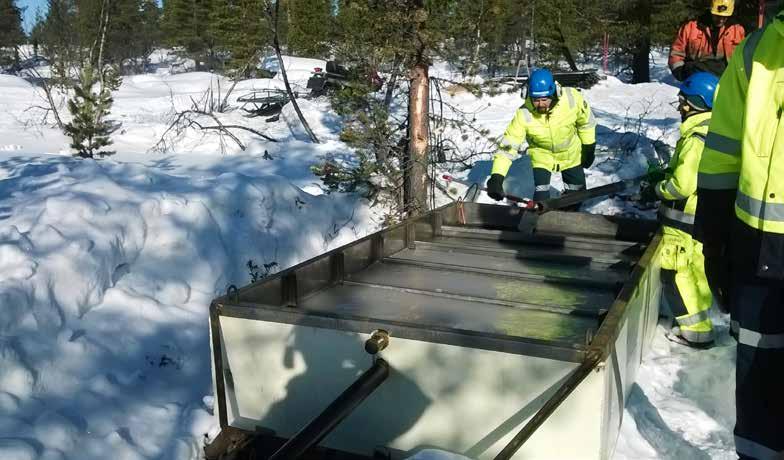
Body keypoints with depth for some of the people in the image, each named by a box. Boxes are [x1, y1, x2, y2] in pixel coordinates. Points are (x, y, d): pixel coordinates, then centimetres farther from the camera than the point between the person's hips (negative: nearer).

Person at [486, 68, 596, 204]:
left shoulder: (572, 99, -30)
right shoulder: (524, 115, -32)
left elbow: (586, 122, -10)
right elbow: (507, 146, -32)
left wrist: (589, 149, -2)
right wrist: (496, 177, -42)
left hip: (571, 154, 2)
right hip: (542, 156, -2)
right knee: (541, 197, -10)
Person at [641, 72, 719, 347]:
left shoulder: (696, 138, -24)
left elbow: (681, 185, -26)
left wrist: (655, 191, -10)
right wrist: (664, 175, 9)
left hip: (685, 219, -9)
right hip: (704, 217, 9)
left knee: (675, 272, 0)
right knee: (697, 268, 21)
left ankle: (696, 332, 5)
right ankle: (699, 317, 36)